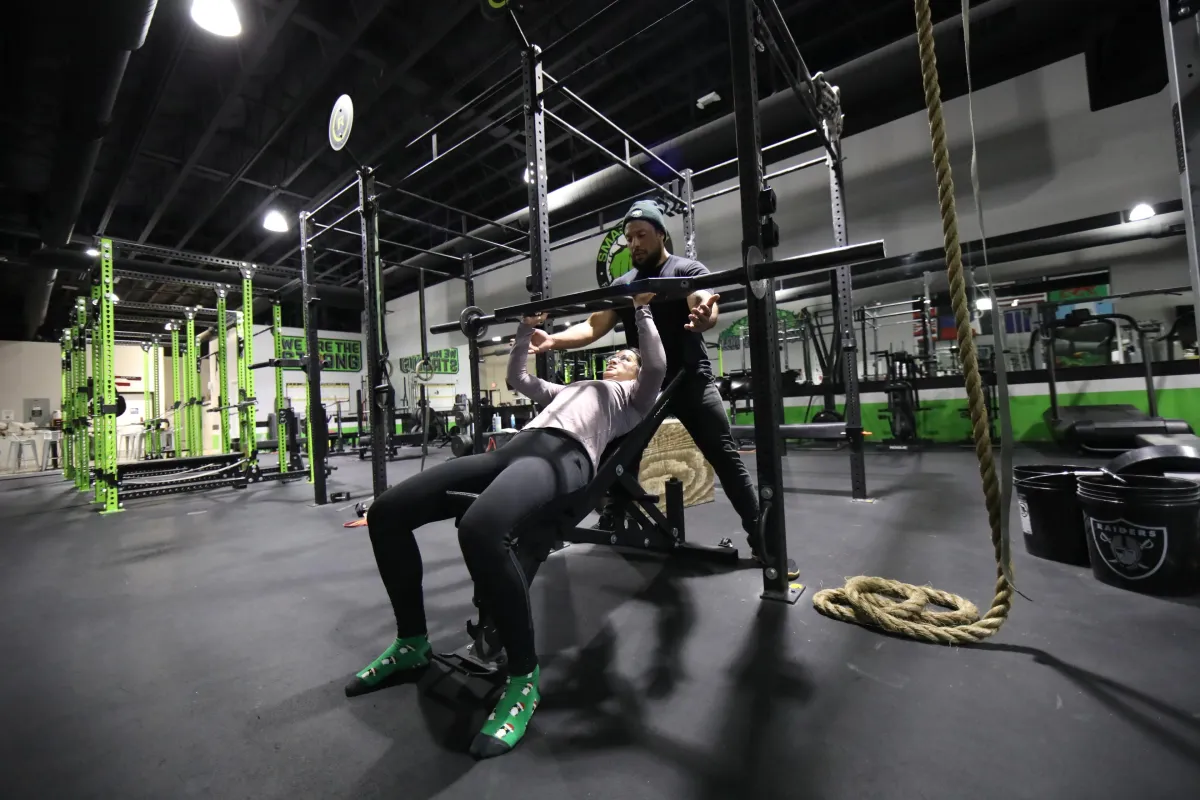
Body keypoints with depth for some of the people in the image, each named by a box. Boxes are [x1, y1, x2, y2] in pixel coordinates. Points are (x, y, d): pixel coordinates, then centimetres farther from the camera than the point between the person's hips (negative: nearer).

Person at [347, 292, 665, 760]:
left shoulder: (635, 396, 23)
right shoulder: (570, 388, 40)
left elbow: (657, 364, 4)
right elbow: (517, 377, 46)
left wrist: (642, 310, 11)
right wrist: (527, 327, 45)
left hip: (563, 456, -8)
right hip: (515, 447, 8)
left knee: (480, 529, -40)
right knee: (385, 513, -4)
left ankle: (523, 677, -16)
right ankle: (411, 644, 13)